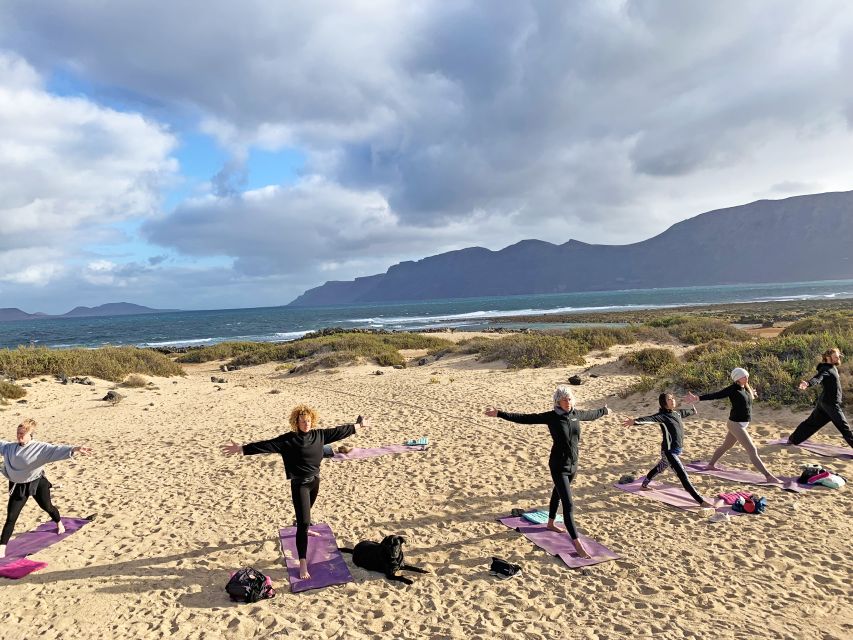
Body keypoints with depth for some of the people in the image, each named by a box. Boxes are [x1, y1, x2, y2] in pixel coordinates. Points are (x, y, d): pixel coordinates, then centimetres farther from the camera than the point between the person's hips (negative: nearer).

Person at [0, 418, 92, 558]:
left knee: (47, 507, 19)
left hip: (37, 483, -3)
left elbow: (56, 450, -33)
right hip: (19, 486, 3)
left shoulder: (40, 447, -20)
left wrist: (75, 449, -50)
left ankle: (59, 523, 49)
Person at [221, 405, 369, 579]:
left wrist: (359, 425, 12)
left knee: (305, 513, 30)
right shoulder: (288, 439, -18)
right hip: (299, 484, -5)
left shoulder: (319, 435, -5)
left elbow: (338, 430, 4)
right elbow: (266, 444, -24)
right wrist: (241, 448, -32)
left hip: (315, 480, 5)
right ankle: (303, 563, -5)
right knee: (303, 522, -10)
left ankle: (305, 529, 61)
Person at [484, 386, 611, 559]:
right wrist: (499, 414, -26)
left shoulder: (576, 414, 1)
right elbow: (524, 418, -19)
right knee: (568, 504, -9)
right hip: (558, 465, -7)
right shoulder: (551, 416, -16)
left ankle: (550, 523, 49)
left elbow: (590, 415, 23)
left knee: (558, 493, 27)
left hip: (573, 464, 7)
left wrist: (604, 411, 42)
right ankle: (576, 542, -3)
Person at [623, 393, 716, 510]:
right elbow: (650, 419, -34)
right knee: (683, 475, -11)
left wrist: (693, 410, 52)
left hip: (677, 450, 9)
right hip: (669, 451, -9)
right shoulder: (662, 416, -16)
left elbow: (686, 412, 30)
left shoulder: (677, 413, 7)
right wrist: (635, 421, -51)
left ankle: (644, 484, 48)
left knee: (659, 469, 27)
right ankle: (701, 501, -12)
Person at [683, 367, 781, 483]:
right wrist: (698, 398, -36)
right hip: (736, 424, -9)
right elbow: (715, 395, -25)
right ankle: (769, 476, -7)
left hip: (742, 424, 9)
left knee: (725, 446, 22)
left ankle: (711, 465, 38)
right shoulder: (732, 389, -16)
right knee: (752, 450, -8)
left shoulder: (746, 389, 7)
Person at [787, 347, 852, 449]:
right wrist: (808, 383, -55)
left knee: (812, 422, 12)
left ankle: (793, 439, 17)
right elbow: (817, 378, -37)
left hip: (824, 402, 10)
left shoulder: (832, 368, 13)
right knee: (843, 425, -3)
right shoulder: (826, 369, -17)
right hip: (830, 403, -10)